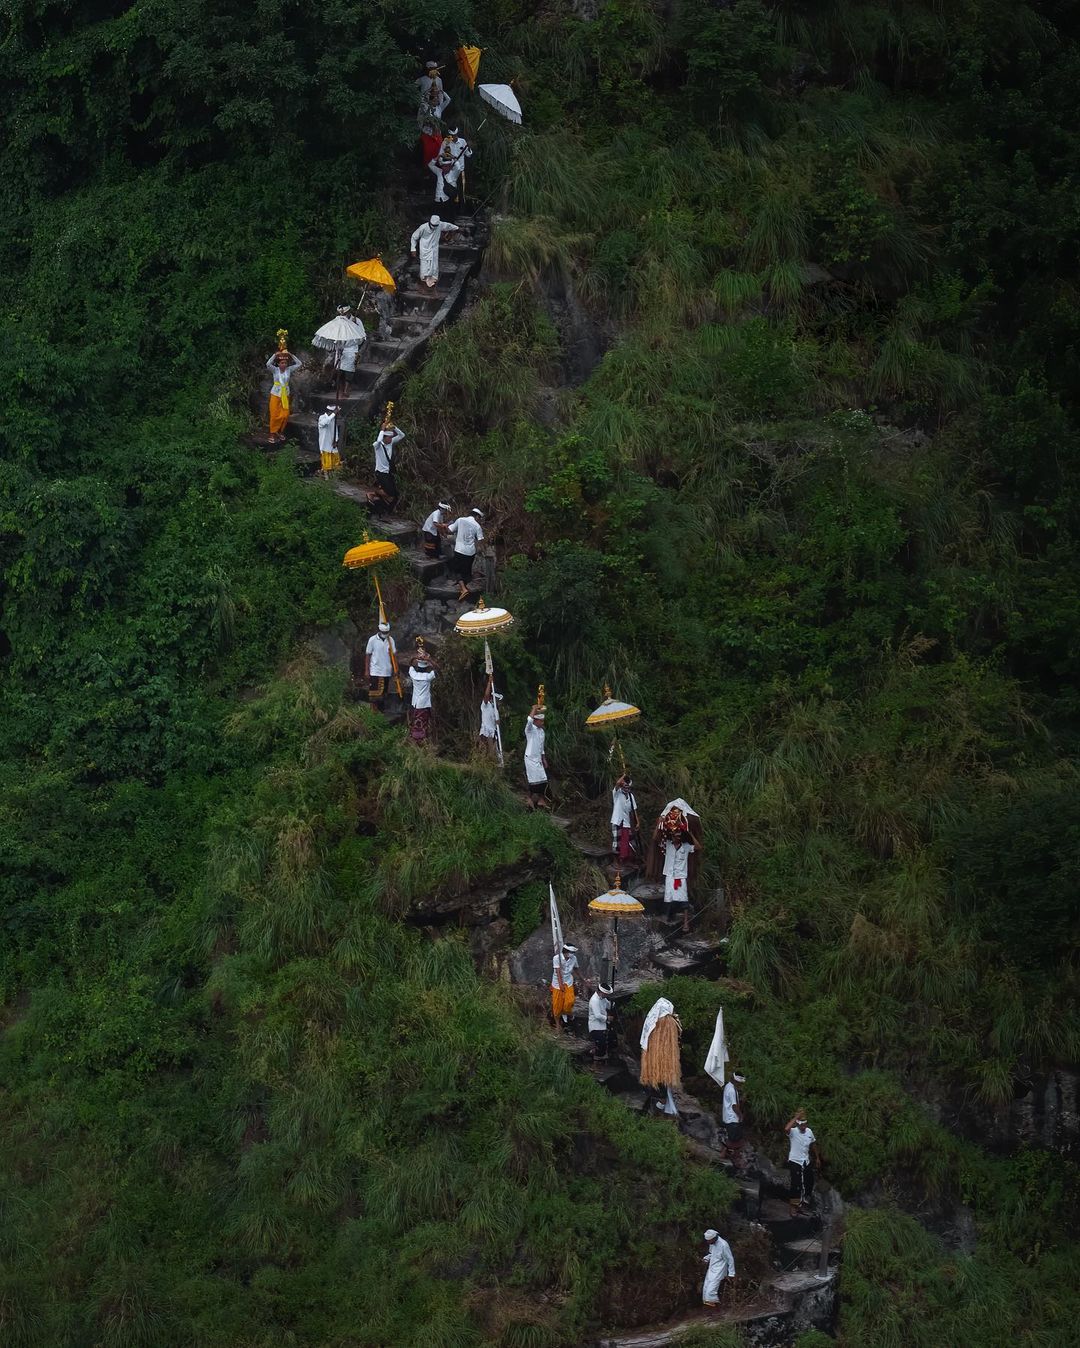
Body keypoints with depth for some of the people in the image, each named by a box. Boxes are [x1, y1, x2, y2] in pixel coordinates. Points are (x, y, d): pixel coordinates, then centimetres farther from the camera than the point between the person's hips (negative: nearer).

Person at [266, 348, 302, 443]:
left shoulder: (289, 370, 1)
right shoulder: (275, 370, -8)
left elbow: (299, 364, -2)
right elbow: (268, 364, -25)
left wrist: (291, 355, -9)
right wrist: (275, 355, -26)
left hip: (285, 395, 3)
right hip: (275, 394, -3)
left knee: (285, 415, 1)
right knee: (275, 415, -3)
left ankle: (280, 432, 21)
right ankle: (273, 434, 6)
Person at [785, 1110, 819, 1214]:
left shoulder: (809, 1131, -1)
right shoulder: (793, 1132, -18)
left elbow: (813, 1144, 15)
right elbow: (786, 1129, -43)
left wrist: (817, 1157, 18)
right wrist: (796, 1117, -39)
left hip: (806, 1162, 6)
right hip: (795, 1162, -6)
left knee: (809, 1183, 15)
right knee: (796, 1185, -7)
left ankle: (805, 1203, 33)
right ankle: (794, 1206, 6)